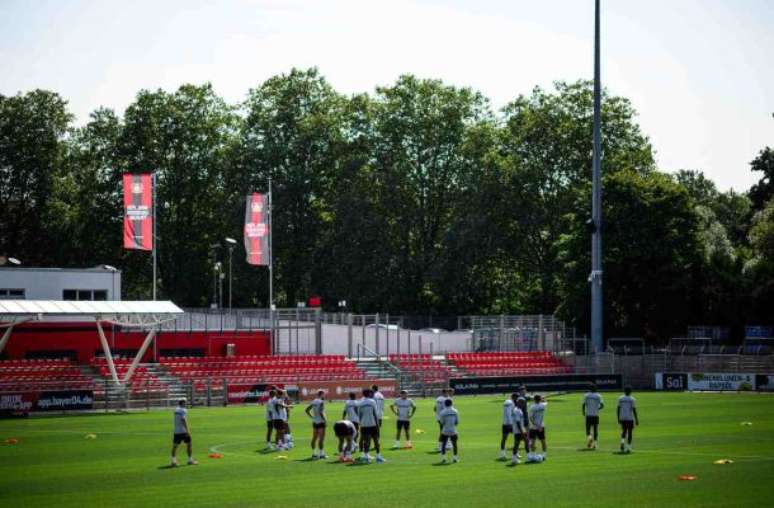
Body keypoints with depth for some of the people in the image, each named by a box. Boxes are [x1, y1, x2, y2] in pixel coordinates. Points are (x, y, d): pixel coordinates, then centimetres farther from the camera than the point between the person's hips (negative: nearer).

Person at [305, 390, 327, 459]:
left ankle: (314, 453, 15)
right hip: (320, 422, -8)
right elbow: (320, 412, -24)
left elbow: (307, 410, 14)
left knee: (314, 438, 11)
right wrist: (324, 419, -16)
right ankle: (321, 454, -5)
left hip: (314, 422, 8)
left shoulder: (313, 402, 10)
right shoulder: (321, 402, -13)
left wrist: (312, 417, 14)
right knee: (321, 438, -4)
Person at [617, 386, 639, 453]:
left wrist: (618, 419, 12)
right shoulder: (632, 399, -7)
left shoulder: (620, 398, 2)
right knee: (629, 432, 5)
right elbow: (634, 410, -9)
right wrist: (637, 420, -3)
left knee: (624, 431, 17)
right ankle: (628, 448, 3)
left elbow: (618, 409, 4)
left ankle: (622, 441, -11)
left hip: (622, 418, 3)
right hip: (630, 418, -3)